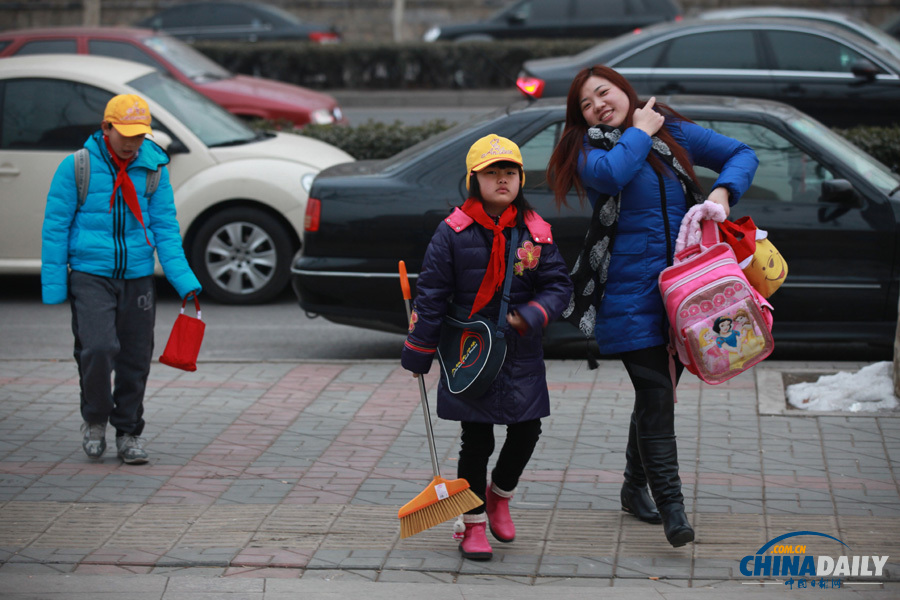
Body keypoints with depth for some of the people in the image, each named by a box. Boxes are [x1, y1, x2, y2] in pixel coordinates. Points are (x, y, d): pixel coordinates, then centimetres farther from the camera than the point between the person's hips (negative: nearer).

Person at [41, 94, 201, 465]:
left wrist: (184, 281, -4)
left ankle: (129, 434, 20)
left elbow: (165, 227, 5)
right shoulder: (77, 167, -6)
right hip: (90, 277, -3)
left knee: (135, 360, 4)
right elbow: (55, 229, -2)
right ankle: (95, 420, 8)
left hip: (138, 278, 3)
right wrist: (53, 286, -4)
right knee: (98, 349, -17)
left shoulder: (154, 168, 3)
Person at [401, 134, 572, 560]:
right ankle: (474, 524, 16)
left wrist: (529, 316, -15)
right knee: (476, 441, 2)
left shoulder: (535, 231, -1)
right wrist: (418, 353, -1)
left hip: (521, 354, 3)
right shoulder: (454, 232, -7)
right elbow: (430, 294, -3)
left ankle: (499, 495, 34)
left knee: (526, 431, 6)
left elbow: (558, 285, 3)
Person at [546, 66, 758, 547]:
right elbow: (610, 173, -24)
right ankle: (671, 507, -10)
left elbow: (742, 154, 14)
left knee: (658, 393, 14)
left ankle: (635, 488, 30)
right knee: (655, 395, -12)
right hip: (629, 293, -4)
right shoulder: (588, 148, -1)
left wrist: (723, 191, -5)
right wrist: (640, 132, -9)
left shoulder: (674, 133, 9)